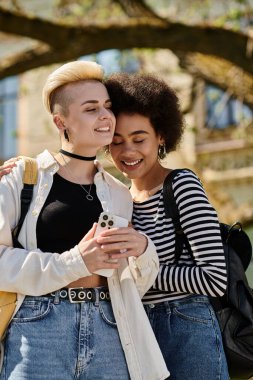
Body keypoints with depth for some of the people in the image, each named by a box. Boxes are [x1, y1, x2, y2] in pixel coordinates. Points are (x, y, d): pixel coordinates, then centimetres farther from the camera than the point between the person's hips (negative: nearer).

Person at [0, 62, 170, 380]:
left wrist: (143, 251, -5)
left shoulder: (119, 195, 13)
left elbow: (134, 287, 15)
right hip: (38, 332, -3)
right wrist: (75, 262, -15)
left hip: (109, 336, 4)